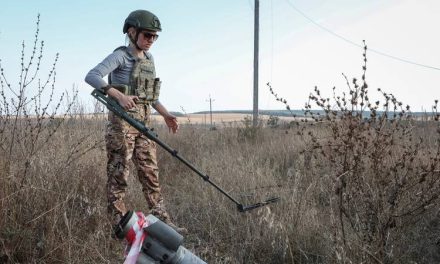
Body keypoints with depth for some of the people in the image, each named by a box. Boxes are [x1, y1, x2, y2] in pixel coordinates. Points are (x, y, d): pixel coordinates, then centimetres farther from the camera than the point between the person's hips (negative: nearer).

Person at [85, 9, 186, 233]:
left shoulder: (149, 60, 15)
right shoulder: (121, 56, -7)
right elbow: (91, 76, -20)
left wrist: (165, 114, 14)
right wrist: (119, 95, -32)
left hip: (144, 121, 7)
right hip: (122, 121, -7)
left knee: (150, 172, 8)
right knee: (118, 173, -1)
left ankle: (161, 220, 13)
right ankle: (119, 223, 6)